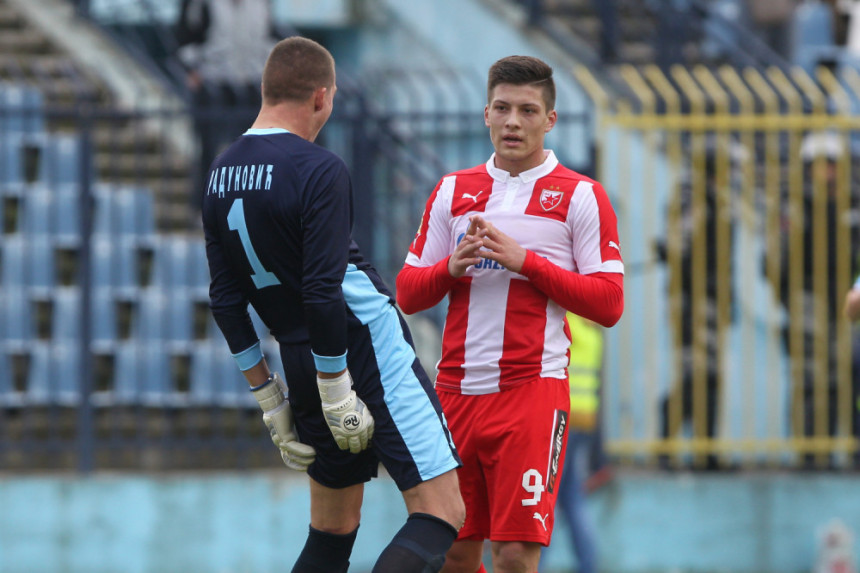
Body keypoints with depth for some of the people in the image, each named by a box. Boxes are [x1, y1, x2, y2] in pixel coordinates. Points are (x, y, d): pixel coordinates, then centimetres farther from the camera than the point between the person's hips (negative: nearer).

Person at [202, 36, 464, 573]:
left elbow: (226, 298, 10)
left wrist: (267, 394, 15)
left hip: (301, 361, 8)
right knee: (441, 515, -9)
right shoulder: (319, 170, -15)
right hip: (368, 346, -8)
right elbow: (323, 293, -21)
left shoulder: (221, 175, 8)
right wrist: (336, 393, -15)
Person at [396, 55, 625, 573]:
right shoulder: (453, 191, 13)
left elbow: (609, 304, -5)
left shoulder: (581, 196, 2)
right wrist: (453, 266, -8)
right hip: (456, 390, 4)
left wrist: (524, 261, -13)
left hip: (533, 390, -4)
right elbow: (407, 294, 13)